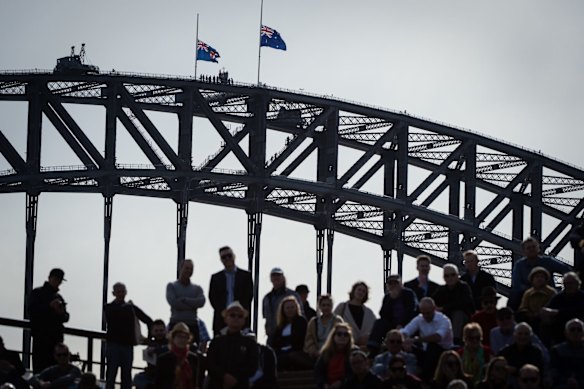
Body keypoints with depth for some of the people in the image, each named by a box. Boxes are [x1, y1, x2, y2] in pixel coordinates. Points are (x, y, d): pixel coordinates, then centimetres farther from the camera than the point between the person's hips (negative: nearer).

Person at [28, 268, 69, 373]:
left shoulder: (58, 297, 22)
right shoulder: (37, 293, 6)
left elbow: (65, 317, 21)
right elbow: (32, 311, -8)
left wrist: (62, 314, -3)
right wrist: (49, 306, -16)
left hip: (56, 336, 5)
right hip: (41, 336, -5)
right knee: (40, 366, -12)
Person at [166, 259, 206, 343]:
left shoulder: (197, 288, 17)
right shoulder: (171, 286, 10)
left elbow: (201, 302, -3)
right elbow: (173, 302, -7)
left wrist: (184, 299, -7)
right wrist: (193, 305, -3)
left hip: (192, 326, 2)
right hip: (176, 325, -2)